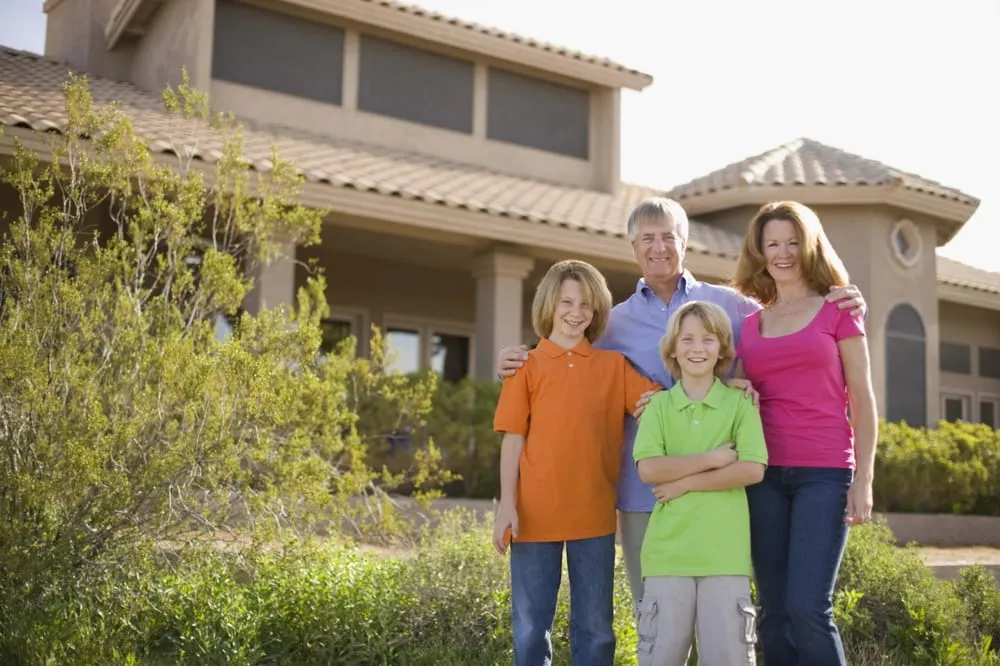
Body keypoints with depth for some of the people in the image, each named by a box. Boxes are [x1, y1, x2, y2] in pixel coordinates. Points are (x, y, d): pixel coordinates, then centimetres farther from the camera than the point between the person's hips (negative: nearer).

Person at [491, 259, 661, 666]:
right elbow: (513, 438, 1)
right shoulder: (527, 365, 3)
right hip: (536, 513, -1)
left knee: (595, 627, 10)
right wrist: (507, 504, -6)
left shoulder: (614, 365, 8)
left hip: (594, 514, 1)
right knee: (531, 626, 7)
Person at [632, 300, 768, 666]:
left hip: (726, 551, -1)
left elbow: (752, 470, -7)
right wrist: (711, 458, -9)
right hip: (668, 549, 1)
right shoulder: (658, 405, 7)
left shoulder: (740, 403, 4)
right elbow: (648, 467, -6)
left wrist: (685, 482, -9)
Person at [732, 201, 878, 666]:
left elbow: (861, 398, 2)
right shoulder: (749, 324, 13)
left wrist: (863, 480, -4)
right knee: (774, 612, 4)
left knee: (807, 607, -13)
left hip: (824, 472, -3)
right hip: (765, 474, 4)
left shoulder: (838, 310, 5)